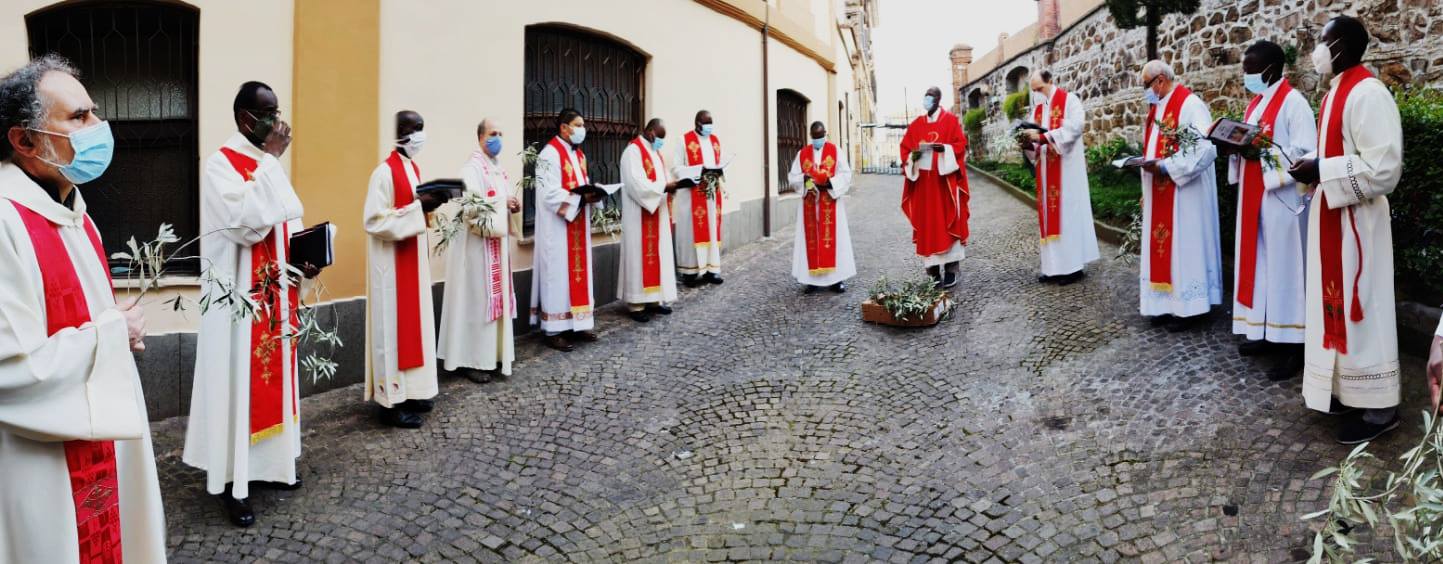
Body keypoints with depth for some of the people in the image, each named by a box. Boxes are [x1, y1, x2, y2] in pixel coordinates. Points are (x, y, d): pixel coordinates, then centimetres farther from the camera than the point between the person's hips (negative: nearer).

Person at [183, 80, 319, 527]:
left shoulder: (267, 163, 11)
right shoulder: (222, 164, -13)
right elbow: (248, 222, -27)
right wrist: (270, 158, -22)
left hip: (276, 292, 8)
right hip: (240, 294, -8)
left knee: (274, 375, 15)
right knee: (239, 383, -2)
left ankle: (270, 462, 28)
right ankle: (231, 481, 9)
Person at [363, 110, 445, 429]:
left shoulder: (414, 168, 12)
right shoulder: (385, 172, -15)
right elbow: (375, 221, -21)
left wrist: (429, 205, 2)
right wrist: (418, 207, -23)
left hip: (413, 257, 9)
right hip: (393, 262, -9)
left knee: (415, 323, 12)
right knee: (395, 326, -4)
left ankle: (412, 391, 22)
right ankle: (392, 401, 3)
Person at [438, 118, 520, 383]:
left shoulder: (499, 168, 15)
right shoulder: (472, 168, -12)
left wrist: (514, 205, 1)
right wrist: (502, 202, -22)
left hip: (498, 241, 9)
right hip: (477, 243, -9)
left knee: (497, 298, 10)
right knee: (478, 299, -6)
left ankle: (492, 356, 18)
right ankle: (472, 360, 1)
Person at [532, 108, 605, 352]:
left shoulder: (579, 154, 15)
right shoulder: (550, 154, -13)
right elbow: (550, 194, -20)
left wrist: (593, 194, -3)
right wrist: (581, 197, -24)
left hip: (578, 224, 9)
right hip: (557, 226, -9)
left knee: (579, 271, 10)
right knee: (559, 274, -5)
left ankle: (576, 324, 18)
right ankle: (554, 330, 2)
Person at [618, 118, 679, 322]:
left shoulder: (656, 152, 16)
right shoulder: (633, 151, -13)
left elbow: (662, 177, 18)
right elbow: (636, 184, -22)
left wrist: (672, 184, -4)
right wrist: (664, 187, -24)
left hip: (657, 212, 9)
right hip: (640, 215, -9)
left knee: (658, 254, 10)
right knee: (640, 256, -6)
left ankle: (654, 299, 17)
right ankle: (635, 304, 0)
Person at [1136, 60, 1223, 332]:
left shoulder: (1190, 105, -13)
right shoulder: (1156, 108, 15)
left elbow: (1205, 149, -22)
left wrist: (1165, 167, -23)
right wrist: (1146, 163, 5)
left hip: (1184, 192, -9)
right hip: (1158, 192, 9)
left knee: (1183, 244, -3)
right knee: (1161, 245, 9)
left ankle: (1189, 306, 5)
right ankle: (1168, 303, 15)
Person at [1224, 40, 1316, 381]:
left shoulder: (1293, 102, -10)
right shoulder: (1256, 103, 15)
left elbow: (1305, 153, -18)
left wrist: (1262, 153, -24)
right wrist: (1233, 149, 0)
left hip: (1282, 198, -8)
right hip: (1254, 197, 9)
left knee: (1283, 267, -5)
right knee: (1260, 264, 11)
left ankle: (1293, 345, 1)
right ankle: (1267, 333, 20)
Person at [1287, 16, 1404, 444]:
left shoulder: (1367, 93, -18)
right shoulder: (1337, 91, 12)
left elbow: (1383, 168, -23)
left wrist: (1321, 172, -19)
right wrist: (1313, 168, 4)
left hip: (1356, 222, -10)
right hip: (1331, 216, 10)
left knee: (1359, 309, -3)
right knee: (1338, 305, 14)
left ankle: (1378, 406, 8)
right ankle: (1345, 389, 24)